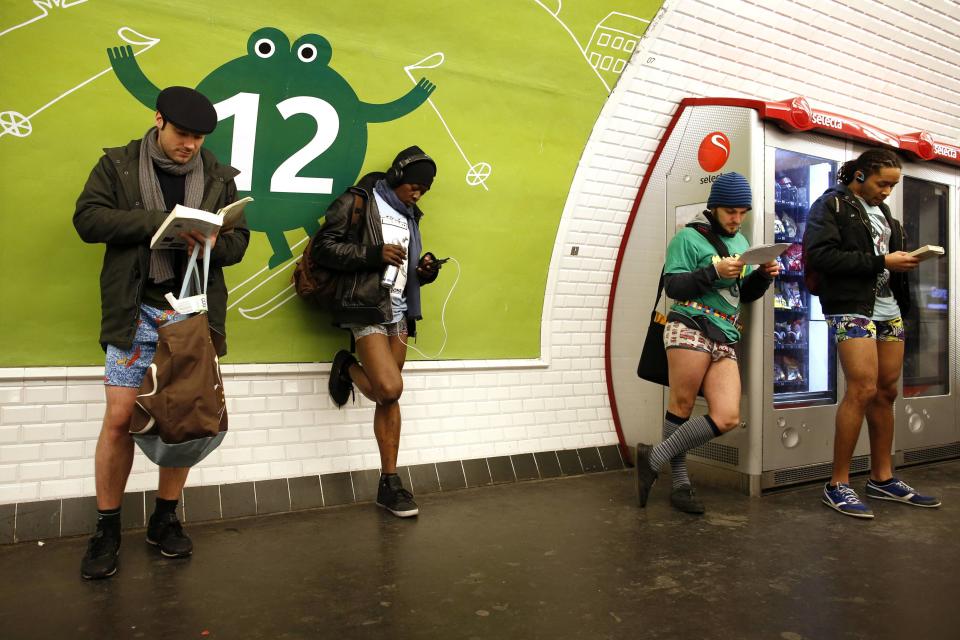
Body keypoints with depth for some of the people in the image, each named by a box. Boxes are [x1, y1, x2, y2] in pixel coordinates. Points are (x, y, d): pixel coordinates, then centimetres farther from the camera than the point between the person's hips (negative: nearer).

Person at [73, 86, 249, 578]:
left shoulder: (218, 176, 10)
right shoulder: (118, 164, 5)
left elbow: (239, 238, 7)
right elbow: (87, 218, -6)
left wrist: (216, 244, -15)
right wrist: (156, 220, -17)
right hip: (136, 313, -2)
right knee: (120, 418, -2)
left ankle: (165, 520, 23)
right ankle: (107, 529, 16)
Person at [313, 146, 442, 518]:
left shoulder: (409, 217, 18)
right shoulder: (358, 202, -2)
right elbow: (323, 248, -10)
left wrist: (425, 272, 1)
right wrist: (374, 254, -18)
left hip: (398, 313, 7)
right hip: (367, 309, -7)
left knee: (389, 398, 6)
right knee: (389, 388, -20)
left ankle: (389, 483, 12)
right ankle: (347, 368, 12)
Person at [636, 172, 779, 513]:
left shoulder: (741, 241, 23)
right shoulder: (689, 237, 1)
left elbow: (746, 293, 25)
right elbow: (673, 286, -7)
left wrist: (763, 275, 6)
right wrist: (715, 272, -17)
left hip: (724, 339, 6)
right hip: (689, 328, -6)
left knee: (727, 418, -7)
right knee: (682, 405, -7)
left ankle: (654, 458, 3)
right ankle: (680, 482, 10)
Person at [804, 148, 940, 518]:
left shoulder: (881, 211, 21)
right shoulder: (832, 206, -2)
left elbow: (889, 255, 25)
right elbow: (821, 256, -15)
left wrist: (904, 262, 2)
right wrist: (881, 262, -15)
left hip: (889, 309, 8)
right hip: (852, 307, -8)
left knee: (887, 392, 7)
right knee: (863, 389, -14)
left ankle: (883, 479, 17)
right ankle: (838, 485, -6)